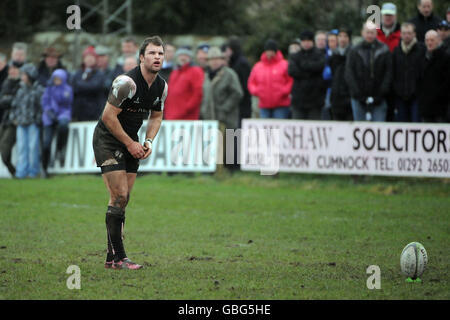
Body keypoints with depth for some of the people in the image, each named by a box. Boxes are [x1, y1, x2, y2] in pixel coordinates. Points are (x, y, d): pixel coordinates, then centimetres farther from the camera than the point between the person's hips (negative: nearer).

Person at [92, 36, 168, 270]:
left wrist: (148, 142, -1)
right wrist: (130, 143, -16)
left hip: (130, 142, 8)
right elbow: (108, 115, -22)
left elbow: (156, 116, 16)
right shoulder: (127, 82, -23)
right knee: (119, 196, -13)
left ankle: (112, 257, 11)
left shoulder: (161, 86, 1)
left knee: (123, 199, 6)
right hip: (107, 141, -8)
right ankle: (117, 257, -10)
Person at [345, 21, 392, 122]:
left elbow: (388, 73, 0)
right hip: (359, 99, 1)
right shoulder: (355, 51, 5)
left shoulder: (384, 51, 2)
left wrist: (381, 94, -9)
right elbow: (349, 74, 1)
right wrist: (358, 94, -8)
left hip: (379, 100, -1)